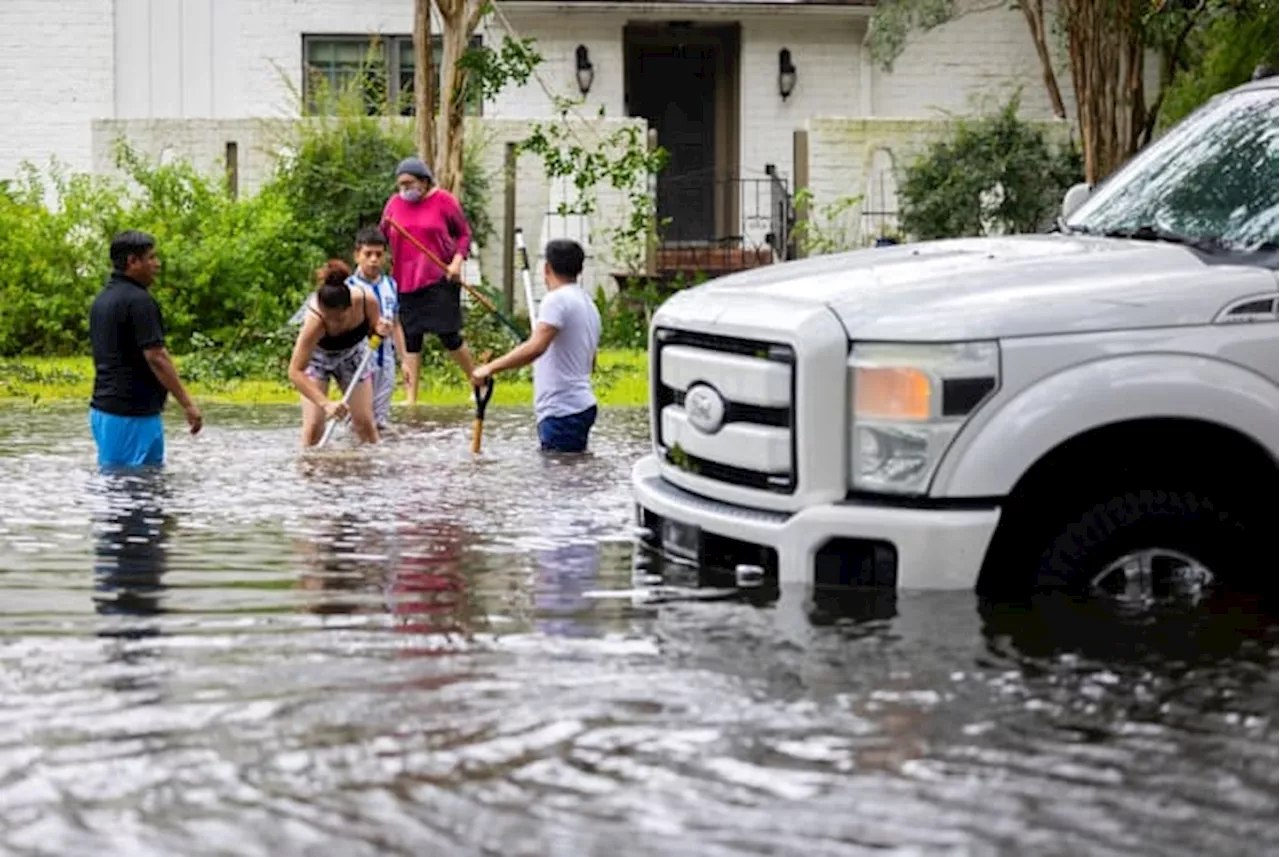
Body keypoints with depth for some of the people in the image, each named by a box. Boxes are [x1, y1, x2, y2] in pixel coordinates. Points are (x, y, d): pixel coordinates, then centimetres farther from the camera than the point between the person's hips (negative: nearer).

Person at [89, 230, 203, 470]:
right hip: (133, 413, -10)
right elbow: (156, 357, -20)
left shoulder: (101, 300, 15)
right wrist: (187, 404, -17)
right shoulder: (139, 301, -14)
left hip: (102, 408, 10)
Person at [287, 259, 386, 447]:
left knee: (365, 422, 2)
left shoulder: (367, 300, -33)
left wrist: (380, 329, -32)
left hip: (353, 354, 3)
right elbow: (295, 372, -43)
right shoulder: (314, 321, -42)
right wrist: (326, 403, -53)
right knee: (313, 426, -12)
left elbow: (374, 324, -7)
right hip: (317, 356, -3)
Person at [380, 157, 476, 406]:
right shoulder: (394, 203, 6)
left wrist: (457, 260, -10)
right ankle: (411, 398, 9)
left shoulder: (444, 201, -3)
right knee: (411, 338, 5)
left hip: (440, 279, -4)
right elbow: (381, 237, 14)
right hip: (405, 281, 4)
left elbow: (464, 233, 3)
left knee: (448, 335, -4)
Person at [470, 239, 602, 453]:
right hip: (581, 407, 10)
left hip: (562, 412, -10)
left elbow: (535, 347, -27)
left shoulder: (557, 299, -12)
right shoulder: (589, 304, 18)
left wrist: (490, 368, -29)